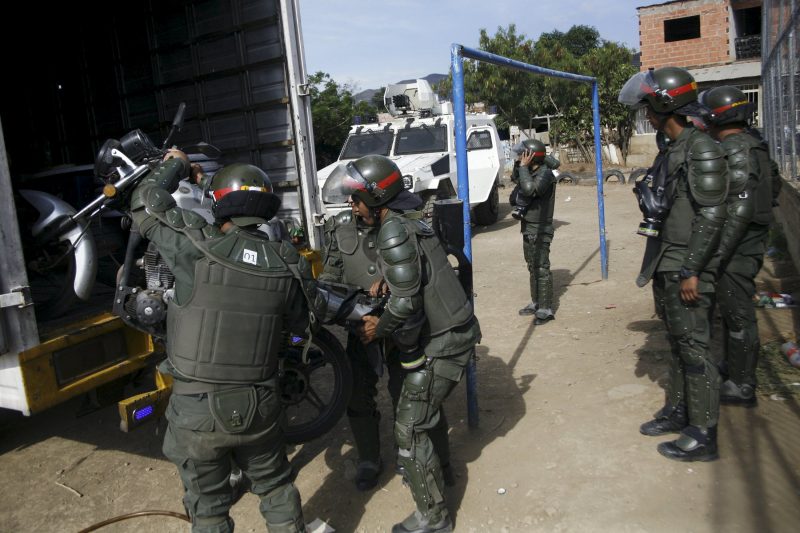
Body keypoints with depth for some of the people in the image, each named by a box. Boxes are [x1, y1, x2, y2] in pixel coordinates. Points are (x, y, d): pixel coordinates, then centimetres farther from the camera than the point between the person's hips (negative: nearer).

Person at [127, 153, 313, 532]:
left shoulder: (197, 250, -17)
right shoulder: (287, 265, -7)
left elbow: (146, 204, -1)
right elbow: (298, 323, 7)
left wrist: (175, 165, 15)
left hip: (197, 410, -2)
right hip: (258, 407, 3)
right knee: (276, 489, 24)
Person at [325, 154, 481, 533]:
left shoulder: (394, 232, -21)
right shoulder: (412, 222, 9)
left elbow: (406, 301, -26)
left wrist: (377, 329, -11)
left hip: (440, 345, -10)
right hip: (455, 331, 10)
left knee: (409, 429, 0)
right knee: (426, 409, 28)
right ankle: (433, 470, 49)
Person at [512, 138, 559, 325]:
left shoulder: (545, 174, -17)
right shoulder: (530, 173, 10)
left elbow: (529, 189, -32)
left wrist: (523, 166, -22)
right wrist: (519, 167, 6)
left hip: (540, 230, -10)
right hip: (528, 228, 10)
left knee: (542, 269, -8)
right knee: (533, 268, 17)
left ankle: (546, 310, -4)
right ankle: (536, 303, 28)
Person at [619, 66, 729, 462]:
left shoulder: (701, 151, -15)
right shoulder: (670, 150, 13)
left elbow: (711, 216, -20)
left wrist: (691, 271, -21)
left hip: (686, 268, -9)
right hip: (665, 265, 9)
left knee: (693, 347, -3)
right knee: (677, 343, 17)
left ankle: (703, 436, 6)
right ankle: (677, 411, 30)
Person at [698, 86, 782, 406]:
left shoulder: (735, 149, -20)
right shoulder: (752, 143, 10)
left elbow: (740, 207, -26)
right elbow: (774, 184, 23)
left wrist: (718, 253, -27)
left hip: (737, 246, -10)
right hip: (752, 239, 10)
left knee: (738, 312, -2)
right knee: (732, 307, 22)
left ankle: (742, 386, 9)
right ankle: (732, 364, 38)